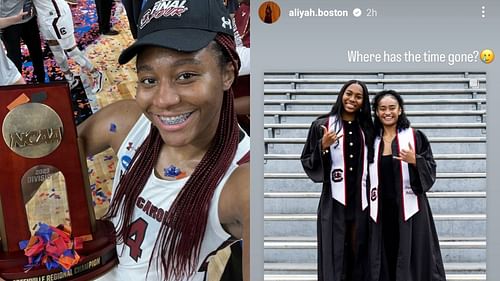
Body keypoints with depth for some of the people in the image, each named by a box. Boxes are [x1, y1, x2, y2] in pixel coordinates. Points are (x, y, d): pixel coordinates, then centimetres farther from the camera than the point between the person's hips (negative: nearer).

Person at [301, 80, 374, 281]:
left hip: (361, 201, 3)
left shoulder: (366, 128, 10)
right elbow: (307, 162, -2)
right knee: (335, 255, -2)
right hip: (335, 201, -3)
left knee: (358, 255, 7)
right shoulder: (323, 125, -1)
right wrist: (323, 147, -18)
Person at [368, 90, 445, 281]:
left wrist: (415, 161, -20)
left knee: (412, 261, -2)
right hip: (380, 211, 3)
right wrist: (367, 205, 7)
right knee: (384, 262, 5)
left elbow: (431, 170, -2)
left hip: (409, 209, -3)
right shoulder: (372, 140, 8)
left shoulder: (415, 137, 0)